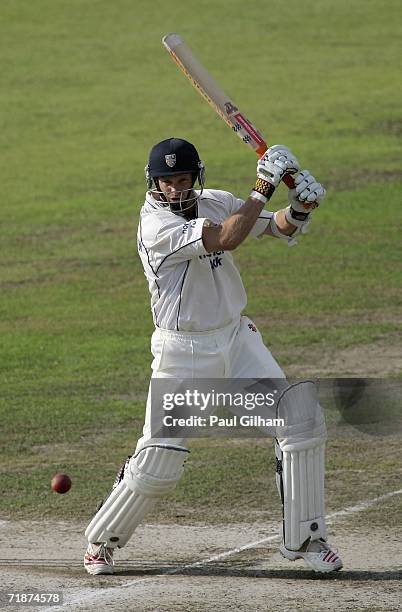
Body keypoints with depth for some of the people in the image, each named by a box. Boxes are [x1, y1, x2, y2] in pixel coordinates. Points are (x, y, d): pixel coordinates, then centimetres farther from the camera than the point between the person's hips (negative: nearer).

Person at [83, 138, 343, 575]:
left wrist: (300, 207, -14)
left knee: (302, 418, -7)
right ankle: (101, 541, 17)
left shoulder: (215, 202, 2)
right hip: (182, 353, -6)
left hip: (237, 338, 6)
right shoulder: (155, 226, -20)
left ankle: (303, 539, 3)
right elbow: (226, 239, -31)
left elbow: (280, 229, 8)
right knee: (158, 462, -8)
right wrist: (264, 186, -28)